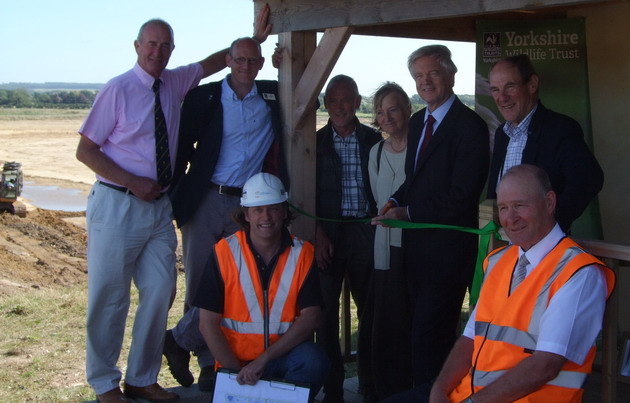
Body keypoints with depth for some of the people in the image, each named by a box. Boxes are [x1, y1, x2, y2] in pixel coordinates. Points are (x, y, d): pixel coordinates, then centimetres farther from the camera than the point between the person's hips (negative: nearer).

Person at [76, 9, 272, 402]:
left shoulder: (176, 82, 8)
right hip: (117, 205, -5)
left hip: (159, 206, 6)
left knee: (161, 293, 6)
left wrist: (256, 37, 13)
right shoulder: (118, 89, -9)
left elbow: (216, 60, 25)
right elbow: (85, 150, -8)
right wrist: (134, 183, -16)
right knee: (110, 297, 2)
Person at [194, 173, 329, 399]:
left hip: (285, 355, 1)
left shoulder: (303, 253, 0)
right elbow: (208, 323, -4)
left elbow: (311, 318, -9)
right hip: (236, 360, 0)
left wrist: (263, 360, -19)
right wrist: (237, 370, -14)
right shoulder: (224, 252, -3)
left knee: (313, 362, -30)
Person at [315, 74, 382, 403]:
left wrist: (378, 226, -2)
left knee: (370, 308, 3)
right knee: (326, 308, -1)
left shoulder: (373, 140, 7)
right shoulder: (315, 141, 6)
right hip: (327, 232, 0)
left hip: (365, 231, 1)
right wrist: (318, 233, -4)